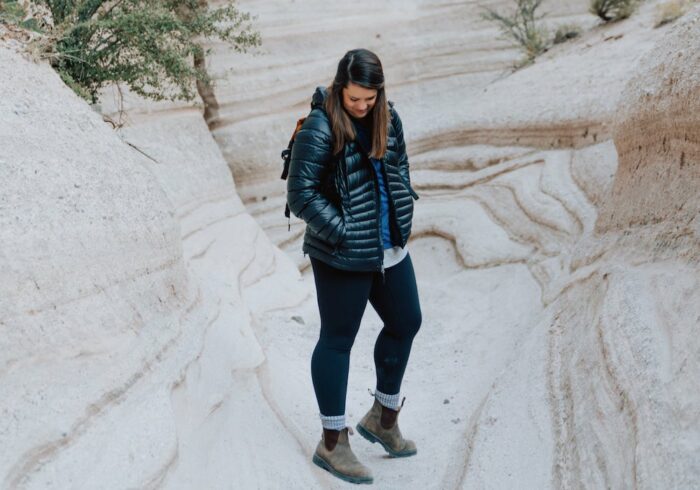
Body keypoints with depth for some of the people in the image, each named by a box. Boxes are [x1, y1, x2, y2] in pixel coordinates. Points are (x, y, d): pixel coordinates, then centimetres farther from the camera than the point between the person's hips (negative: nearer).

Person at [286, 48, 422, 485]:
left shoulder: (388, 118, 2)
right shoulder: (320, 128, -18)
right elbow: (301, 193, -18)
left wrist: (403, 211, 6)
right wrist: (342, 232, -18)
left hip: (391, 249, 8)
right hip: (342, 258, -8)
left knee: (406, 323, 18)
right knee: (338, 340, 4)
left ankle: (384, 416, 38)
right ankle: (333, 442, 17)